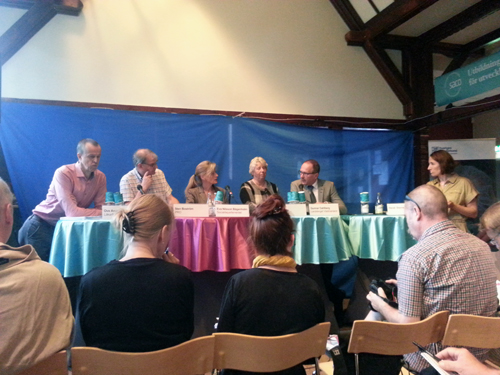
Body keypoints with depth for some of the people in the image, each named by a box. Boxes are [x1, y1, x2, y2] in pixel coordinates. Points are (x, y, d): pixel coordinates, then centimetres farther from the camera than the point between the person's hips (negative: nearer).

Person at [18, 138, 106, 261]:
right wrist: (103, 213, -31)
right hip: (41, 225, -5)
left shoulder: (100, 177, -8)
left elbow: (100, 208, -10)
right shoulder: (63, 173, -25)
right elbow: (72, 212, -32)